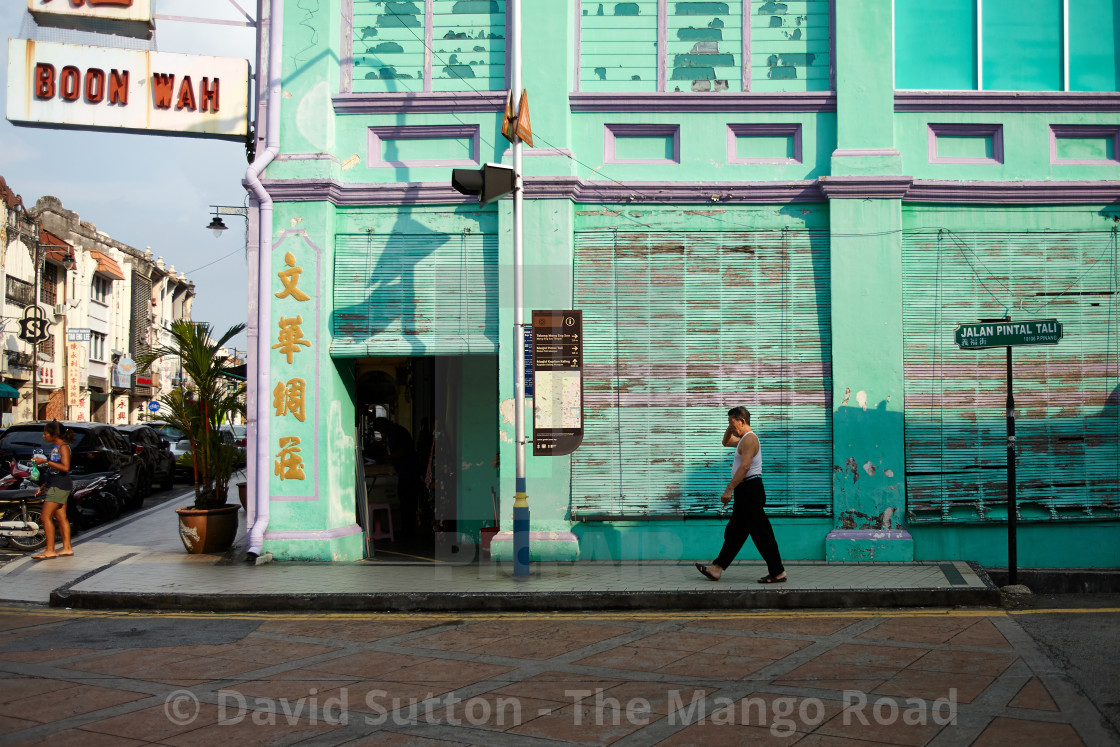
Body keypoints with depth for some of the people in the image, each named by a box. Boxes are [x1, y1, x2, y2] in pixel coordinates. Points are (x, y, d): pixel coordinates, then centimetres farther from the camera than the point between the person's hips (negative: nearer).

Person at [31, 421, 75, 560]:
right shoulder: (56, 447, 16)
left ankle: (50, 550, -11)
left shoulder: (63, 447, -12)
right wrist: (44, 486, 20)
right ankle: (67, 548, 13)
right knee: (61, 517, 10)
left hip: (60, 486, -10)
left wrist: (45, 462, -22)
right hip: (55, 486, 10)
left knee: (46, 516, -11)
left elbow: (65, 467, -25)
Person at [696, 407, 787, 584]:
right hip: (745, 491, 11)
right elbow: (726, 442, 39)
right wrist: (730, 429, 18)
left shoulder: (749, 438, -14)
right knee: (734, 532, 11)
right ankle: (717, 569, 15)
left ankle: (778, 573, -5)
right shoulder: (743, 439, 19)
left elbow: (745, 467, -24)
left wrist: (729, 490, -26)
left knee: (760, 532, -8)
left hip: (750, 489, -11)